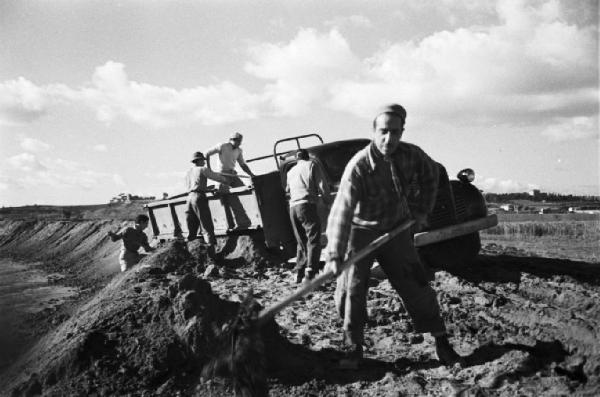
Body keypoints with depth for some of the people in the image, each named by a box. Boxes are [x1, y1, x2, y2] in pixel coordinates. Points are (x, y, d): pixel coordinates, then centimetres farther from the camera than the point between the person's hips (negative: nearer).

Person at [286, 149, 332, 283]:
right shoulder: (311, 165, 8)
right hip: (306, 205, -6)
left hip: (292, 207, 6)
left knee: (302, 242, 14)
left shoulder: (290, 172, 24)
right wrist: (327, 200, 14)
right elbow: (322, 185, 1)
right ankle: (310, 273, -22)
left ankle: (299, 274, 12)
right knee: (313, 240, -9)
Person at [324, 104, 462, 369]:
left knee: (415, 285, 1)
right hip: (361, 231, -3)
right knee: (351, 290, -5)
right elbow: (342, 211, -37)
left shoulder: (410, 155, -15)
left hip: (396, 228, 3)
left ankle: (441, 342, 15)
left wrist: (422, 210, 5)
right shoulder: (358, 167, -29)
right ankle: (353, 348, 13)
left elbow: (430, 173, 9)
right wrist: (334, 254, -45)